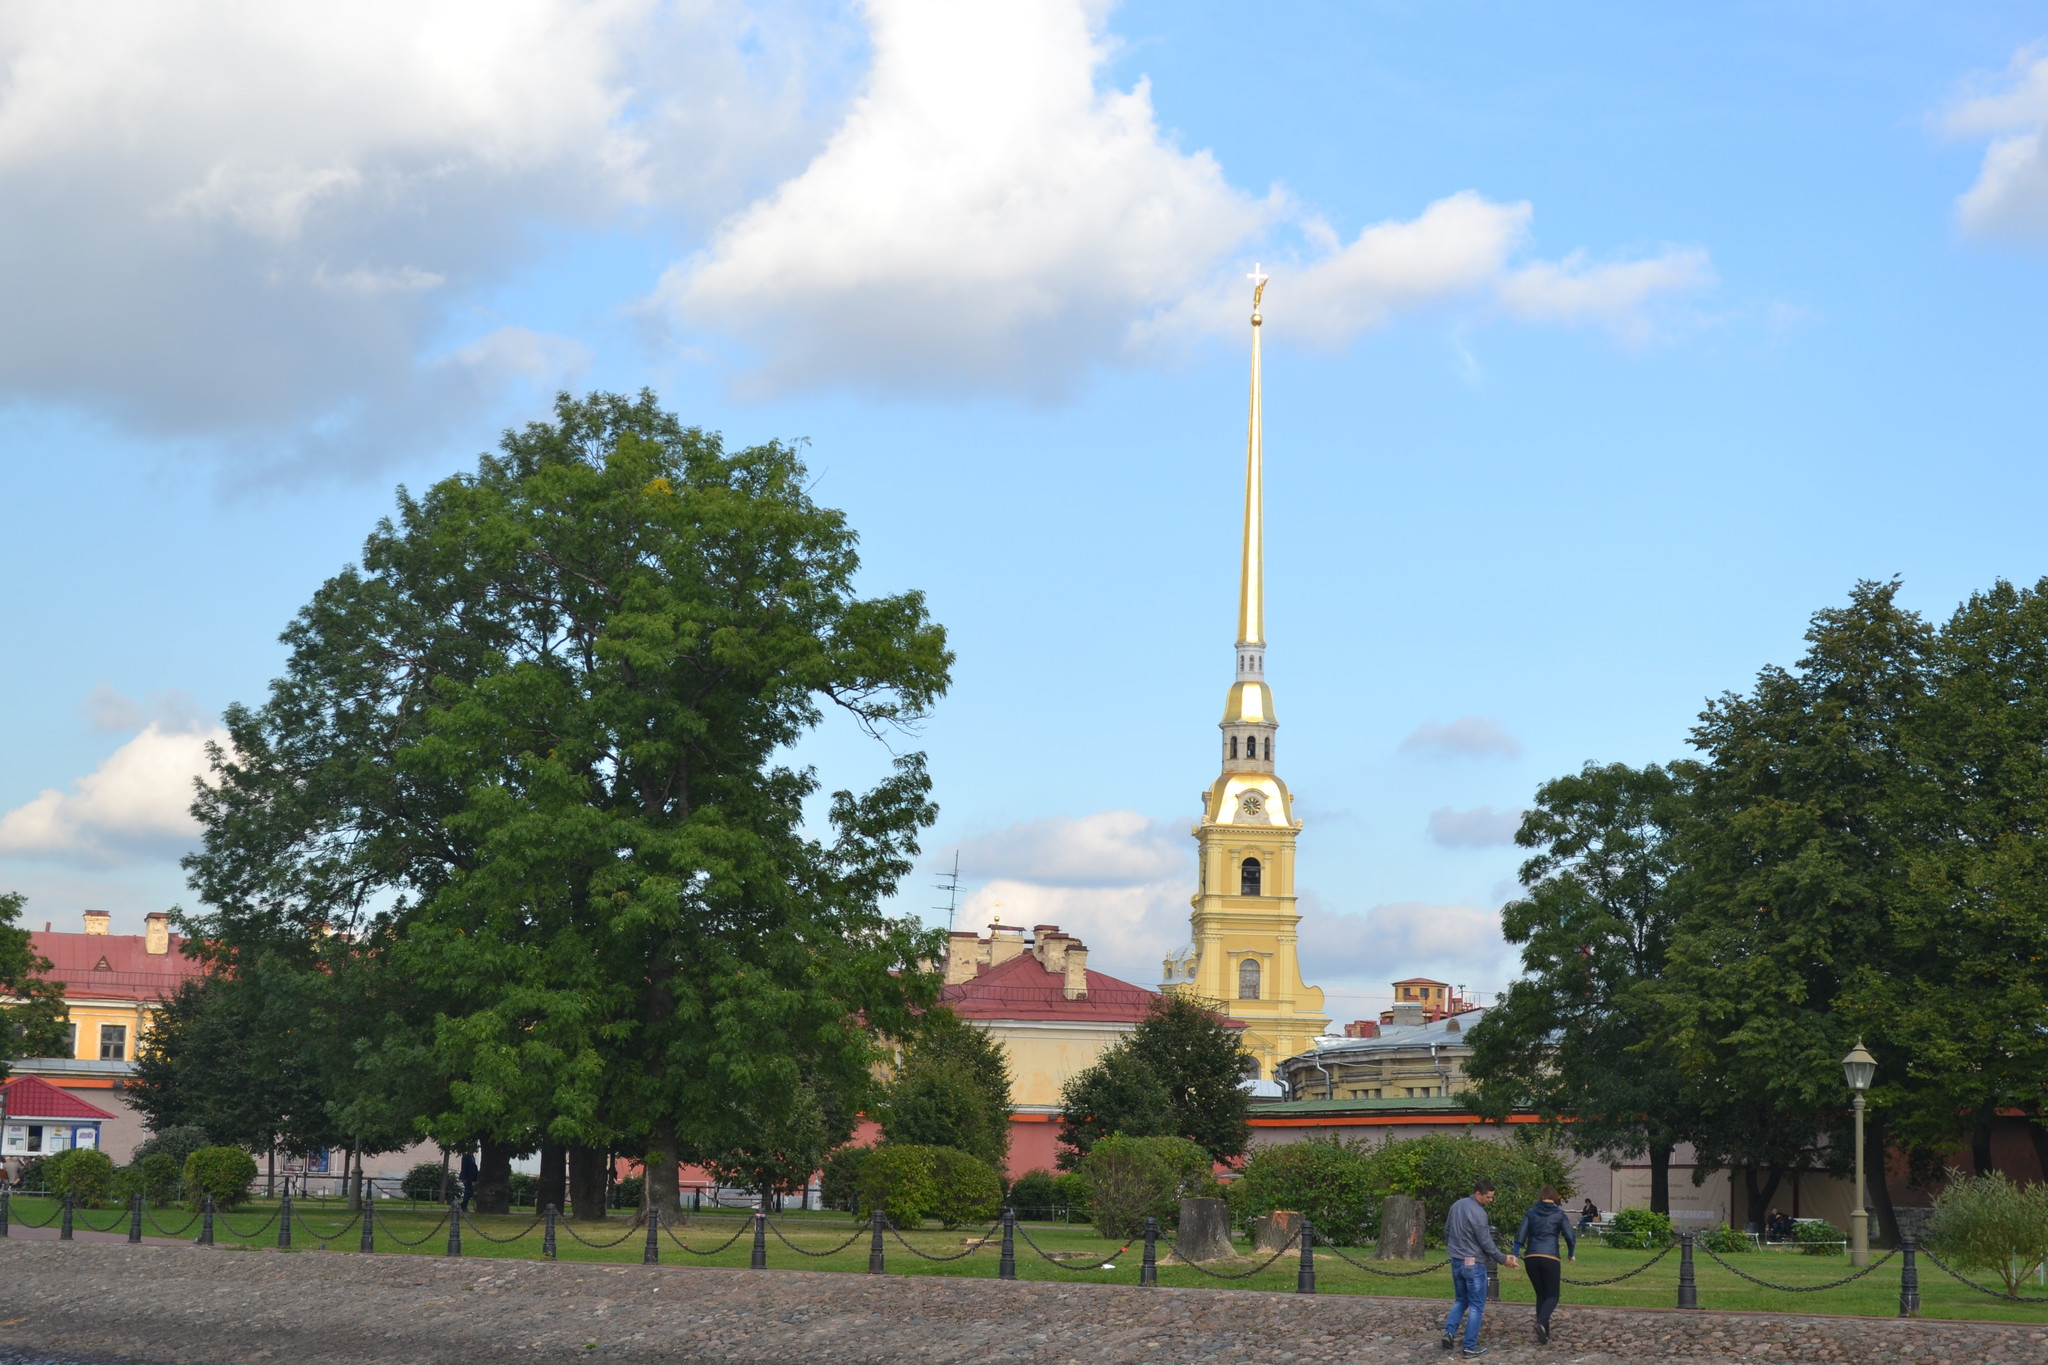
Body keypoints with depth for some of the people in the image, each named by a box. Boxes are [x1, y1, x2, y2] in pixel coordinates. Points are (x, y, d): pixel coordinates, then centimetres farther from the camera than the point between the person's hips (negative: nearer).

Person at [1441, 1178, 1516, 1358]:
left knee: (1461, 1300, 21)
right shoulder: (1478, 1213, -20)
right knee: (1476, 1306, 2)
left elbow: (1447, 1231, 14)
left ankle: (1449, 1332, 3)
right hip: (1474, 1263, -7)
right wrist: (1503, 1260, -4)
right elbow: (1486, 1243, -15)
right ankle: (1470, 1347, 2)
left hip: (1456, 1262, 7)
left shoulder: (1456, 1206, 4)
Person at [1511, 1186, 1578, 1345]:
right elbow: (1570, 1236, -1)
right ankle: (1541, 1322, -24)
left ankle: (1544, 1335, 10)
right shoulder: (1559, 1214, 4)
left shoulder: (1531, 1212, 10)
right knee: (1552, 1296, 5)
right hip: (1550, 1258, -3)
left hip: (1531, 1258, 3)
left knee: (1541, 1295, 15)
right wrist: (1571, 1254, 15)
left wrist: (1514, 1254, -1)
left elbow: (1521, 1234, 1)